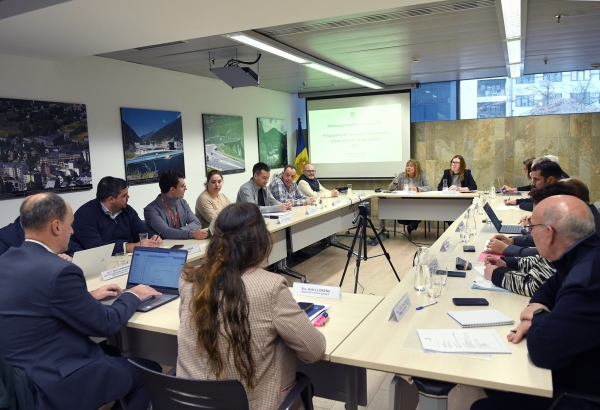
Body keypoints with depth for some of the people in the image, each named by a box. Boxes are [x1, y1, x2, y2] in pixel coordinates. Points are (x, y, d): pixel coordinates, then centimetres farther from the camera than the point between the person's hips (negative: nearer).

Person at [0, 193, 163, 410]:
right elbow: (105, 324, -15)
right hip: (52, 384, -9)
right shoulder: (58, 271, -26)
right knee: (149, 371, 7)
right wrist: (132, 296, 1)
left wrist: (88, 296, 14)